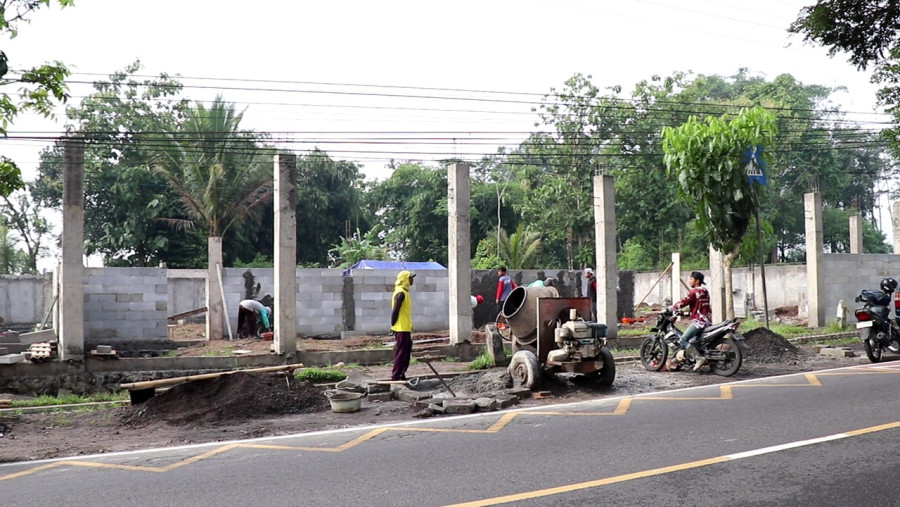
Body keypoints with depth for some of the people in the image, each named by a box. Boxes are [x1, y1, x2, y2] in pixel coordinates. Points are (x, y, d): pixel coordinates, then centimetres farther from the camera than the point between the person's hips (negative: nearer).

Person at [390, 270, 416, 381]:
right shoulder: (400, 293, -16)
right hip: (401, 329, -10)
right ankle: (395, 376, -2)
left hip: (405, 329, 10)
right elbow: (395, 311, -20)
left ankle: (401, 375, 20)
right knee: (401, 353, -6)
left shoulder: (404, 292, 16)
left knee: (406, 352, 14)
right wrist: (394, 326, -18)